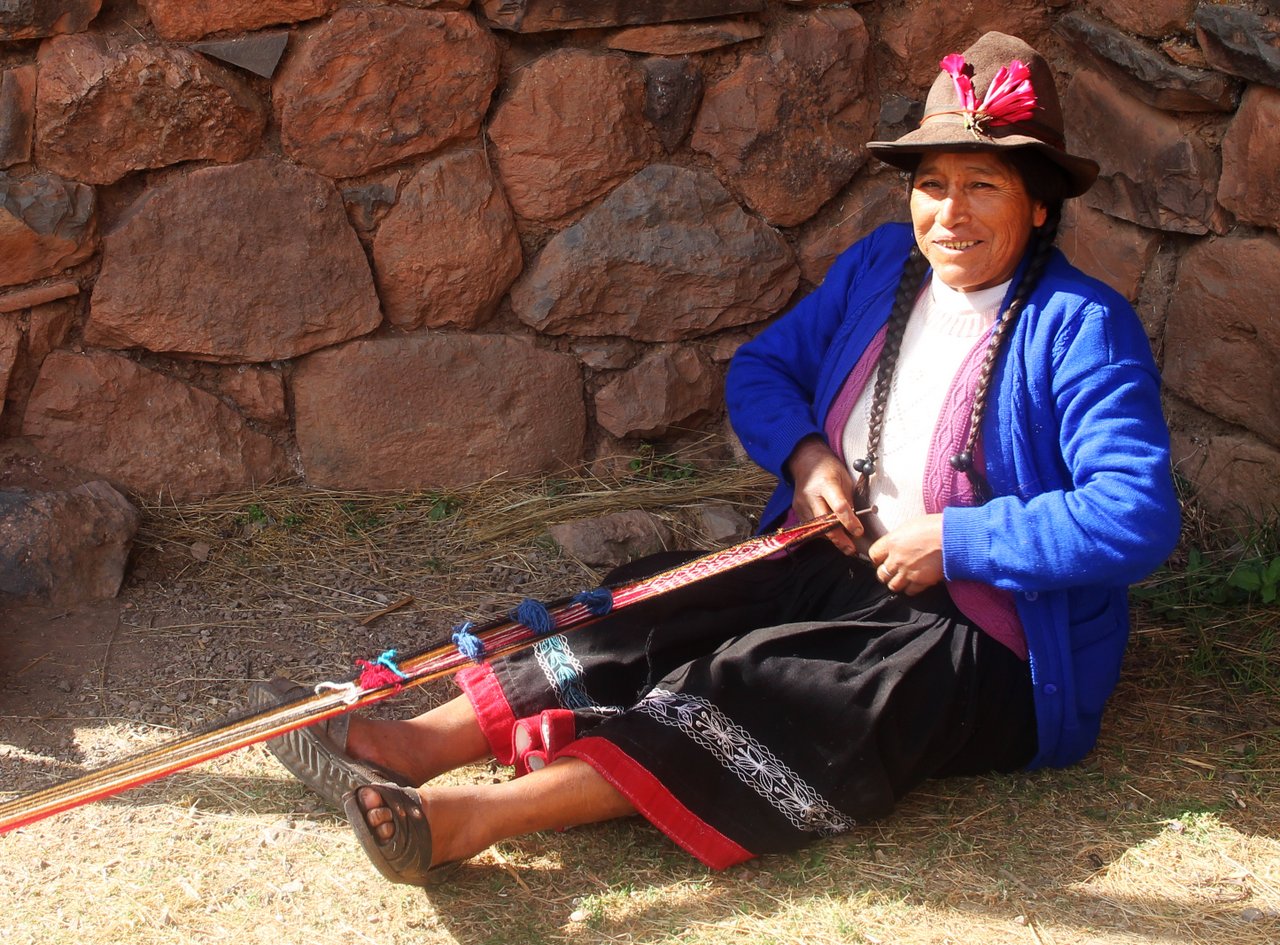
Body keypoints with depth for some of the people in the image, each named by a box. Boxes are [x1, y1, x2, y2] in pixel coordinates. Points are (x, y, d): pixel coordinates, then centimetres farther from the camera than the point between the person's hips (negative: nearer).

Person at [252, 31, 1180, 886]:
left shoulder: (1084, 326, -14)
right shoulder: (882, 264, 8)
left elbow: (1138, 517, -24)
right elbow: (759, 368, 16)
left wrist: (955, 539, -22)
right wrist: (804, 455, -5)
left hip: (986, 647, -7)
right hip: (839, 567, 7)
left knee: (753, 686, -31)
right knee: (658, 621, -18)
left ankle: (473, 816, -43)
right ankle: (418, 744, -28)